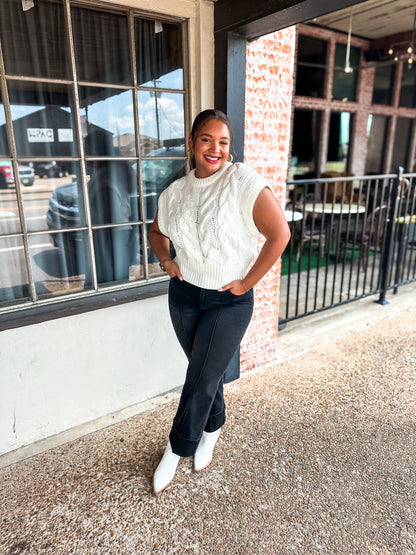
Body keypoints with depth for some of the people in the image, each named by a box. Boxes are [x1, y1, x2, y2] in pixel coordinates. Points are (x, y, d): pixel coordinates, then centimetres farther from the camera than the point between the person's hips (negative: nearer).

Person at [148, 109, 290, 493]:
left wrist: (247, 282, -16)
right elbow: (157, 231, 21)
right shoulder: (175, 192, 3)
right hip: (184, 295, 5)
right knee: (206, 371, 19)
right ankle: (213, 428, 46)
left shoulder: (243, 182, -15)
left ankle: (176, 449, 29)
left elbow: (280, 234, -19)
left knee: (202, 379, 4)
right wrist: (165, 260, 2)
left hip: (229, 302, -4)